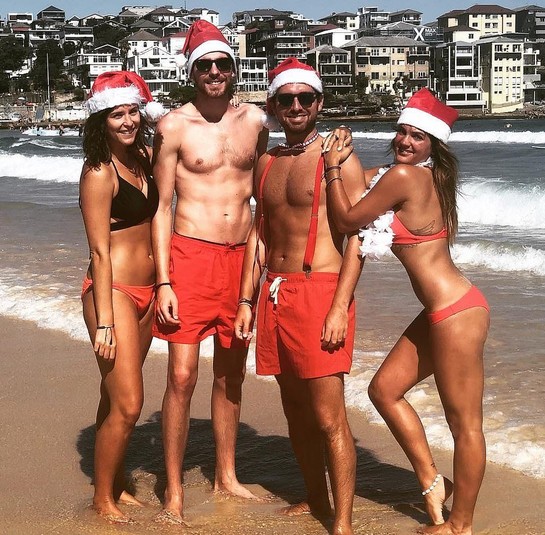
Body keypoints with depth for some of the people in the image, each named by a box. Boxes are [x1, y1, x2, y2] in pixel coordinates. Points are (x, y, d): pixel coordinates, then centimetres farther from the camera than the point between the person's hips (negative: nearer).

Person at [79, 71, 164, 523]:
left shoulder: (144, 158, 6)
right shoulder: (99, 173, -14)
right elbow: (100, 251, -16)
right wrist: (104, 322, -17)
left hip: (145, 292, 7)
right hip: (114, 292, -7)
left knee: (118, 398, 16)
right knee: (127, 405, -6)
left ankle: (117, 485, 27)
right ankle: (103, 498, 10)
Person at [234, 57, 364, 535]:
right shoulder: (267, 163, 14)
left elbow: (356, 241, -10)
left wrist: (339, 309, -18)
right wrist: (247, 300, 13)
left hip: (319, 291, -7)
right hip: (275, 294, 7)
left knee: (329, 418, -8)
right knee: (295, 410, 15)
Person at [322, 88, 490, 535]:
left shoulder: (403, 176, -16)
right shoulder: (423, 178, 11)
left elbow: (348, 220, -8)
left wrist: (333, 168, 2)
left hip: (456, 313, -11)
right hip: (439, 312, 11)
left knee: (465, 422, 2)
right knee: (385, 389, 18)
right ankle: (432, 483, 27)